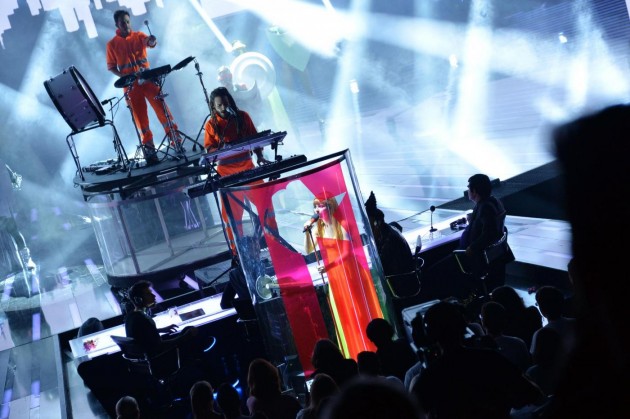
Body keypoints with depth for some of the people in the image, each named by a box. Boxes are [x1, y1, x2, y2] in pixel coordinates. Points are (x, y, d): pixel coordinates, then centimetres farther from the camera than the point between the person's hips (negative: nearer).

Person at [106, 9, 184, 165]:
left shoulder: (139, 35, 7)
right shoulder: (112, 44, 4)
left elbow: (150, 42, -13)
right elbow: (111, 67, 6)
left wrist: (151, 40, -37)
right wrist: (124, 76, -11)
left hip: (148, 80, 1)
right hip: (131, 85, -1)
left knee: (163, 110, -5)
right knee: (140, 118, 0)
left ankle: (177, 142, 0)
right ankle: (150, 152, 4)